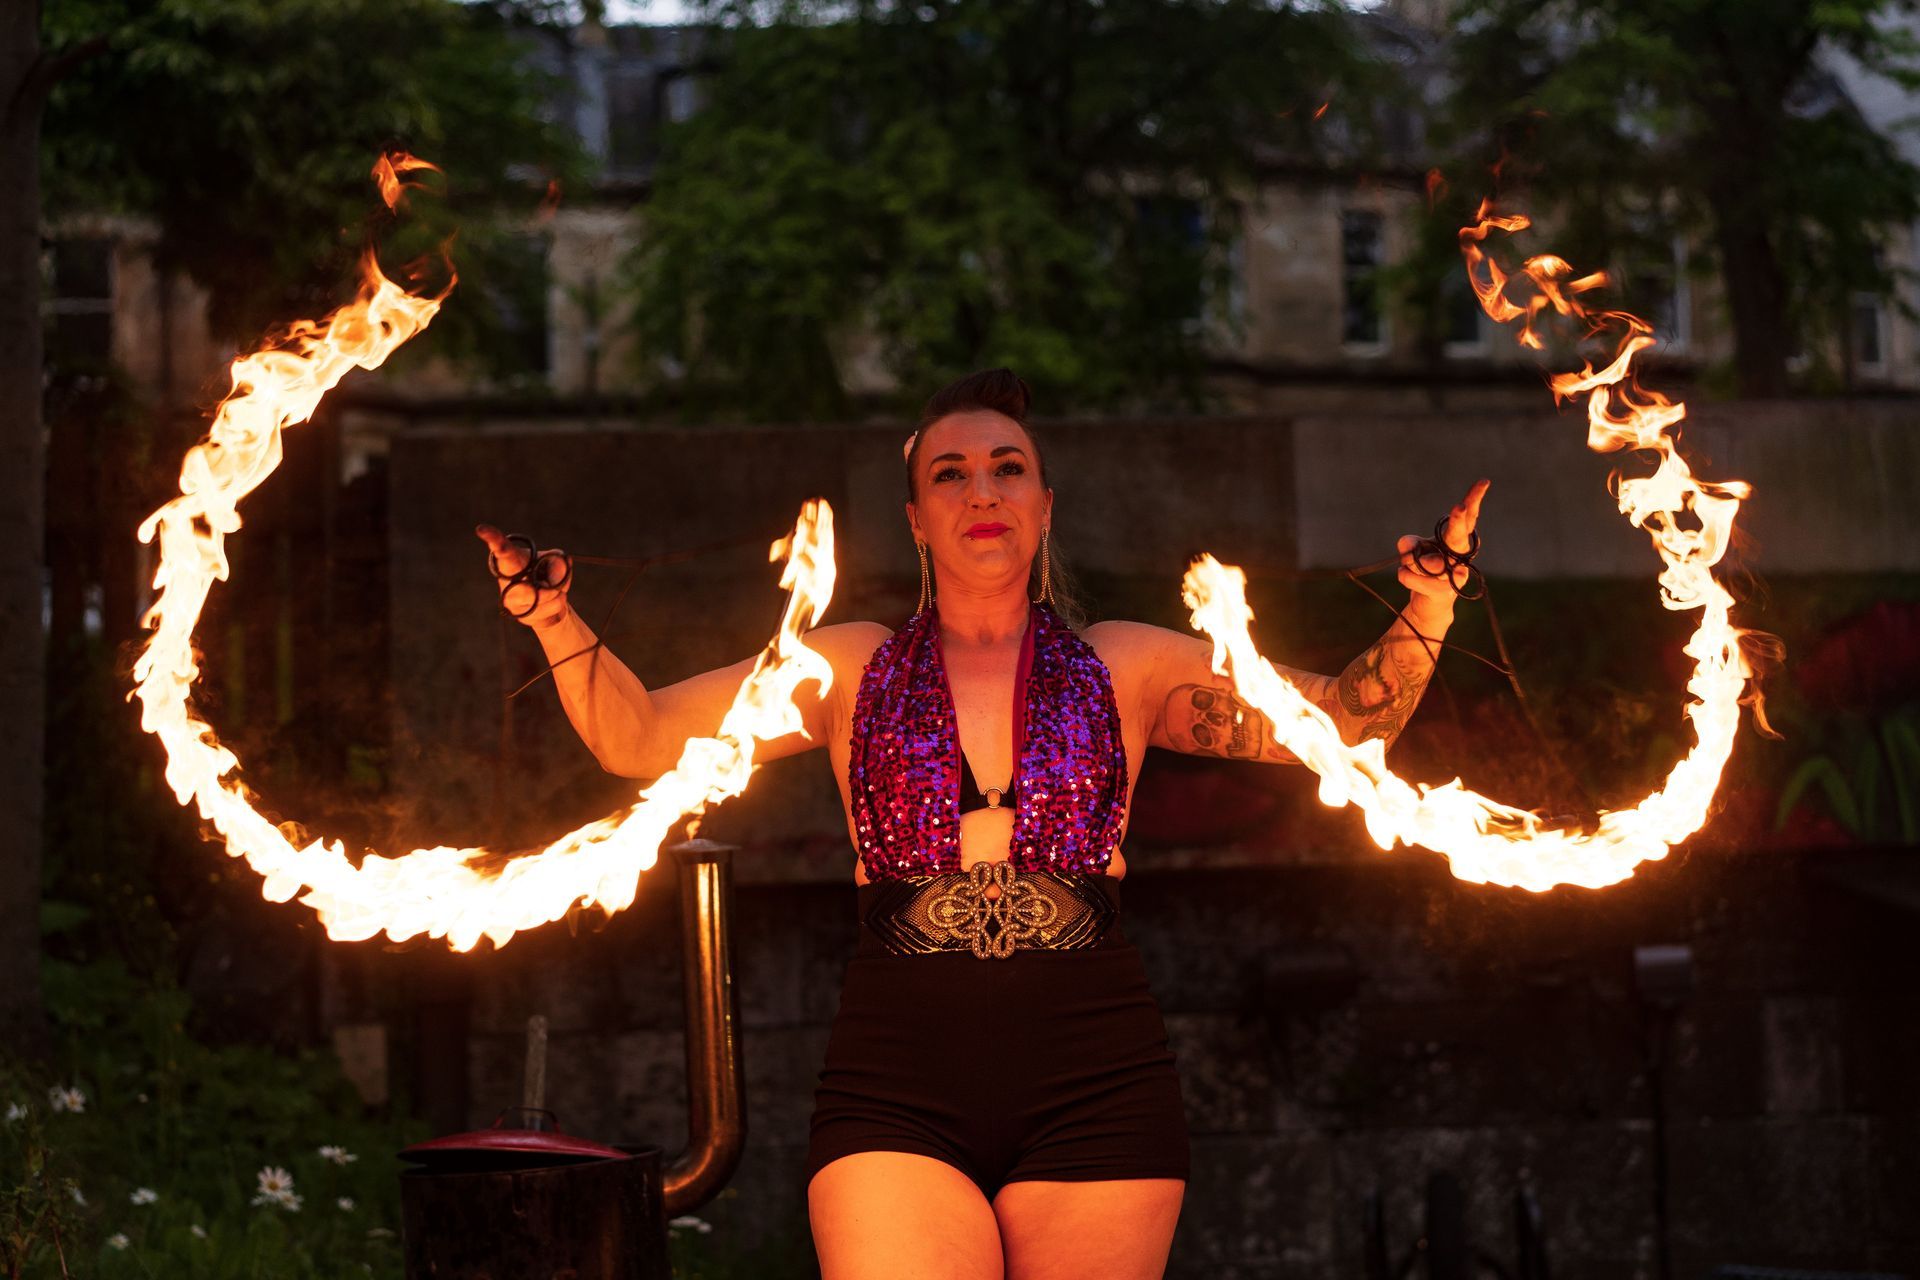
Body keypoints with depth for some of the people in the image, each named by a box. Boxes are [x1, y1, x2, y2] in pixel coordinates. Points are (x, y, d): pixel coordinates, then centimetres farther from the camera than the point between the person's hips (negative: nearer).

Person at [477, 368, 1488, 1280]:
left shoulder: (1123, 667, 13)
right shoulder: (852, 670, 13)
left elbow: (1342, 719, 12)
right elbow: (638, 738, 11)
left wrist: (1423, 618, -5)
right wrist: (556, 623, -5)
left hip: (1092, 1091, 1)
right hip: (897, 1091, 0)